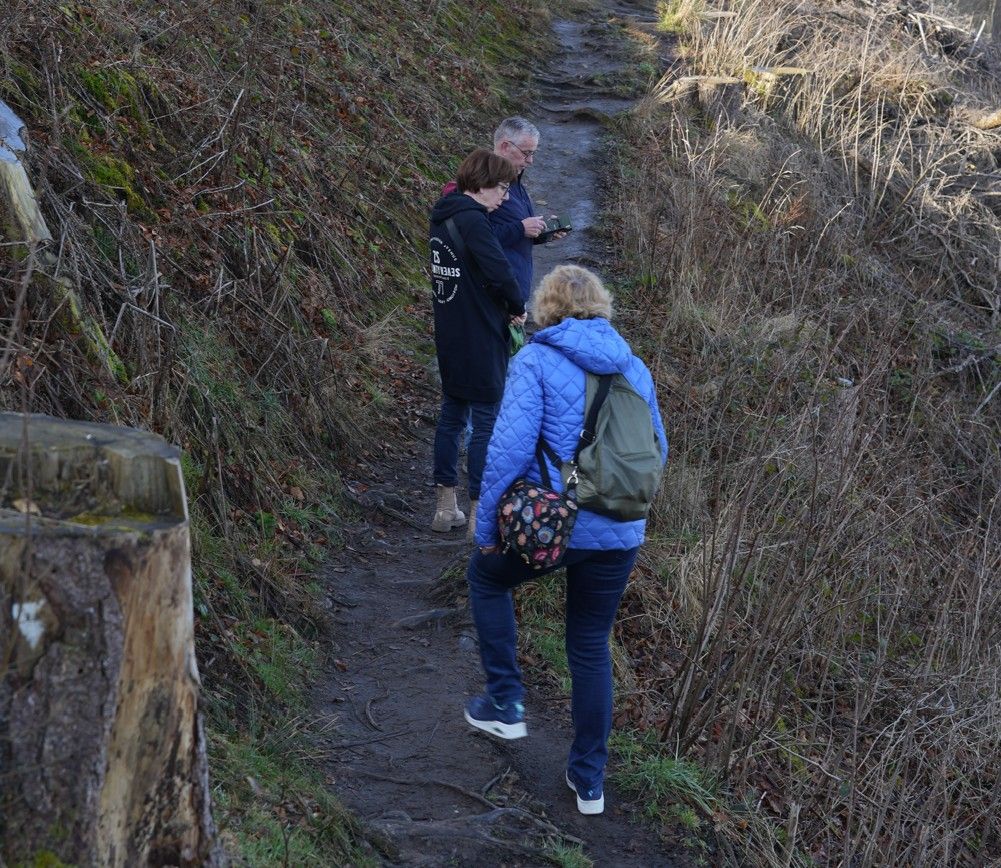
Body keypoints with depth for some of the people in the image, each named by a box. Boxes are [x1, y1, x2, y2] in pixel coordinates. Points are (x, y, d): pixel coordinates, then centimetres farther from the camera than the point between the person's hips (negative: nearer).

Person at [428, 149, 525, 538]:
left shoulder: (442, 216, 10)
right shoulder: (472, 220, -19)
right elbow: (499, 272, -25)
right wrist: (518, 307, -7)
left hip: (449, 337, 9)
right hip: (479, 339, -9)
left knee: (451, 414, 15)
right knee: (487, 420, -1)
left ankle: (445, 507, 21)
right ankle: (478, 514, 3)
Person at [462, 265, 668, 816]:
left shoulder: (536, 362, -8)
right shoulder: (633, 367, 8)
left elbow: (509, 448, -16)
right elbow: (656, 451, 14)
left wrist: (487, 525, -6)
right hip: (619, 535, 5)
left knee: (486, 578, 26)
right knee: (592, 646, 19)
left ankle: (505, 704, 25)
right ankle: (589, 779, 25)